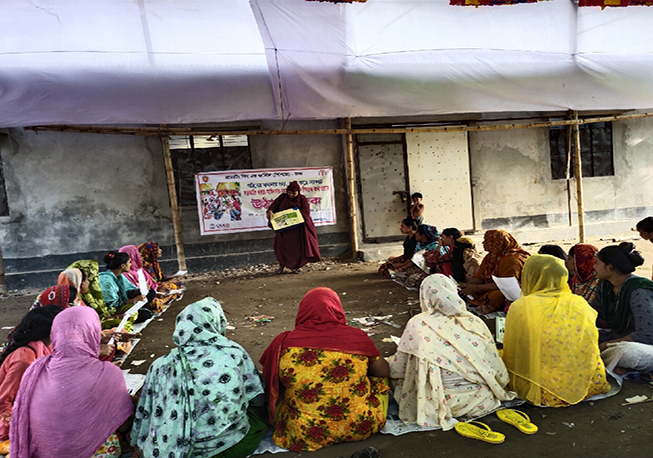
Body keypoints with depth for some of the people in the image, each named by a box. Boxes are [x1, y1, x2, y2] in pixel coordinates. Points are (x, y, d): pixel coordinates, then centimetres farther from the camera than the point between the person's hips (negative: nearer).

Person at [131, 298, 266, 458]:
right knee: (260, 411, 23)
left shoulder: (161, 366, -5)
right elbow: (257, 400, 1)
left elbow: (144, 414, 7)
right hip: (234, 444, -4)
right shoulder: (235, 352, -10)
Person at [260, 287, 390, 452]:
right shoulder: (357, 337, -12)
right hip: (361, 427, 1)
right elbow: (383, 371, 3)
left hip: (305, 436, 0)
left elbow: (270, 385, 1)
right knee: (379, 377, 24)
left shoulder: (285, 343, -13)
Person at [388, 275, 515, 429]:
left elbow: (396, 370, -3)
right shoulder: (474, 322, -2)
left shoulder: (418, 324, -9)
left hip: (439, 404, -4)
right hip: (479, 400, 5)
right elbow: (497, 368, 5)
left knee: (397, 379, 16)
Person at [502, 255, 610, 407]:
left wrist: (511, 386, 17)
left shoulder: (520, 307, -11)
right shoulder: (580, 303, 0)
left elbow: (510, 357, -1)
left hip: (542, 394, -4)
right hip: (585, 387, 5)